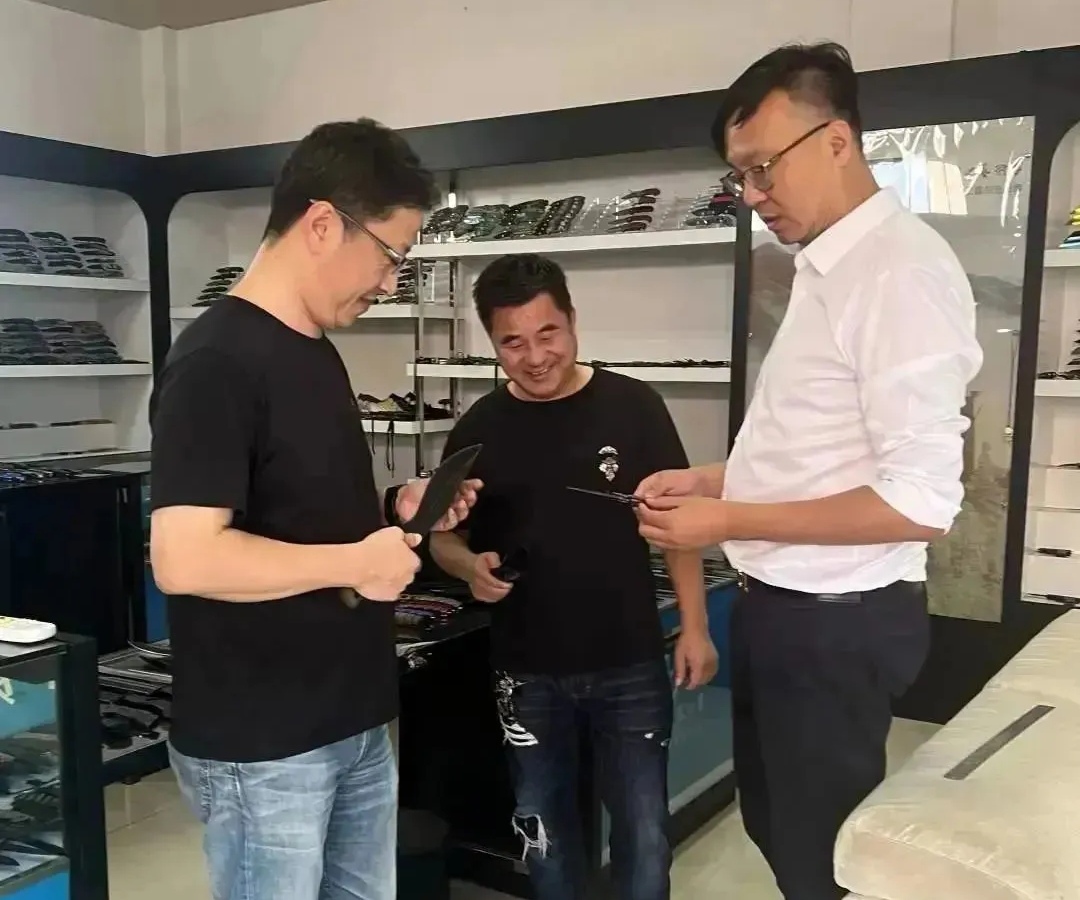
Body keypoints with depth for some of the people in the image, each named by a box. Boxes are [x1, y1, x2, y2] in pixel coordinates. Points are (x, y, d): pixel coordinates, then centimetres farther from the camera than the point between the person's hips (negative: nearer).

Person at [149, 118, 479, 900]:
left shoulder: (317, 352, 9)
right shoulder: (217, 363, -19)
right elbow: (184, 558, -27)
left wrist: (396, 513, 2)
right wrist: (357, 563, -19)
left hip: (356, 725, 9)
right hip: (259, 748, -8)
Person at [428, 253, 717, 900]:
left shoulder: (633, 406, -8)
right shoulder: (479, 430, -3)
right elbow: (444, 534, 6)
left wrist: (695, 626, -6)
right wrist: (471, 566, -16)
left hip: (630, 664, -2)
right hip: (528, 670, 2)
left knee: (644, 832, 8)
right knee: (544, 825, 19)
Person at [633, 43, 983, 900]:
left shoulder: (900, 269, -21)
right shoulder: (824, 268, 8)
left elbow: (920, 502, -25)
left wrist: (727, 522, -21)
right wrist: (711, 479, 5)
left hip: (840, 619, -9)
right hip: (784, 602, 9)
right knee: (776, 824, 25)